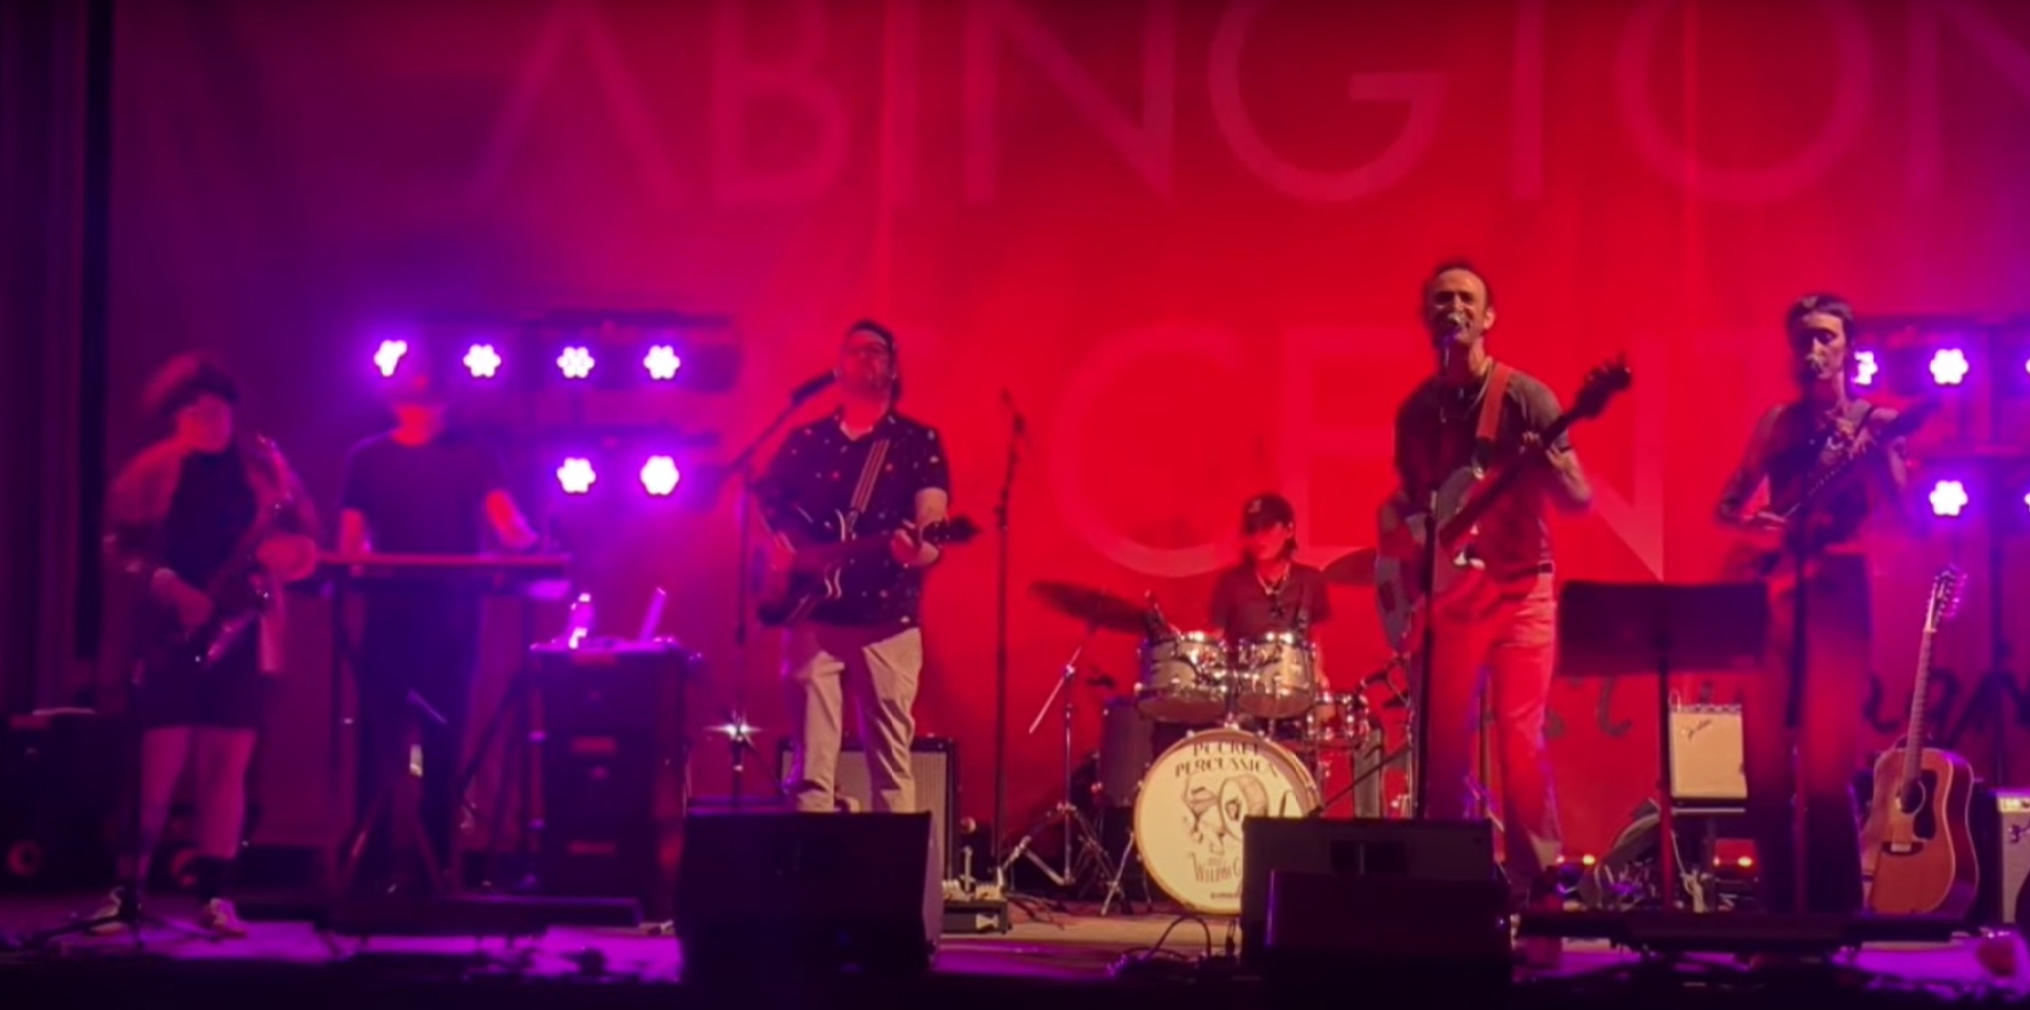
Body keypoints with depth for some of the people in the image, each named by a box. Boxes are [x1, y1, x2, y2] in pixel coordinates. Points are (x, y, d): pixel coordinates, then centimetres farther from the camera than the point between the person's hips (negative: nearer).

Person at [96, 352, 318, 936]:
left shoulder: (265, 465, 8)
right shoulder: (151, 471, 3)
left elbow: (308, 544, 10)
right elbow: (119, 548, -1)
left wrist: (286, 553, -12)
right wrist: (166, 586, -16)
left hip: (244, 632, 2)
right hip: (171, 634, -2)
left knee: (227, 765, 1)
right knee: (158, 767, -4)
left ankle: (215, 896, 4)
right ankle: (126, 891, 4)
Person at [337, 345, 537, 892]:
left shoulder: (473, 455, 5)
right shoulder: (367, 458, 8)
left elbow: (506, 523, -6)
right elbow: (349, 542, 6)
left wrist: (526, 540, -27)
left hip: (453, 621, 0)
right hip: (388, 619, 0)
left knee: (444, 746, 3)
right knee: (380, 745, -3)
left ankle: (436, 865, 8)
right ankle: (374, 867, -1)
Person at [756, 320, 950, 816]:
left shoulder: (920, 441, 8)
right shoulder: (805, 439, 14)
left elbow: (931, 520, -4)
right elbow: (764, 498, 17)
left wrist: (919, 546, -26)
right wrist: (779, 543, -4)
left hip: (889, 618, -1)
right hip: (814, 615, 1)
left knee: (891, 757, -1)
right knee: (811, 762, -3)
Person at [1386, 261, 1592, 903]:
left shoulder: (1525, 396, -4)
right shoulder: (1417, 409, 10)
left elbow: (1580, 500, -7)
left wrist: (1549, 466, -29)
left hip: (1519, 590, -4)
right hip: (1446, 593, 4)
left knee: (1521, 740, -10)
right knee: (1443, 744, 3)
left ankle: (1537, 883, -4)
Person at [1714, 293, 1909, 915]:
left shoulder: (1874, 421, 4)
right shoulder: (1778, 421, 15)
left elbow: (1907, 509, -9)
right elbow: (1727, 506, 16)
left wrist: (1873, 448, -24)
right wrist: (1756, 526, -6)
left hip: (1835, 593, -4)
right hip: (1769, 592, 4)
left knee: (1826, 768, -8)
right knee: (1764, 766, 2)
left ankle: (1834, 911, 0)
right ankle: (1779, 906, 12)